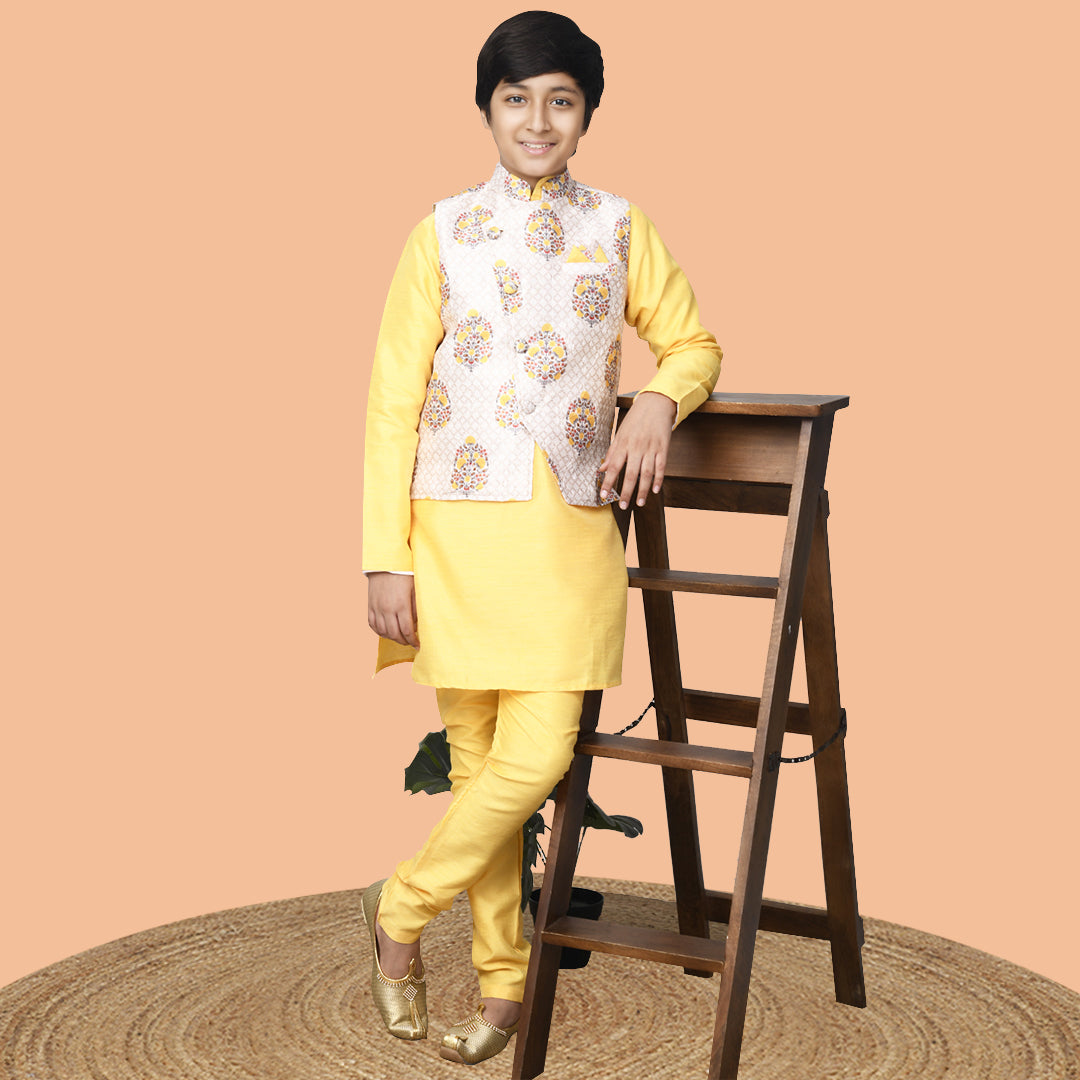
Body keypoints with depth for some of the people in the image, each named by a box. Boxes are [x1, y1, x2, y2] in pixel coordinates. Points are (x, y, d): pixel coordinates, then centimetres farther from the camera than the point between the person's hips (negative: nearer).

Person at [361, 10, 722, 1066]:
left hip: (572, 537, 1)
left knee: (535, 758, -9)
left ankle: (402, 906, 15)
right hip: (459, 535, -1)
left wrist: (660, 399, -7)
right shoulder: (442, 233, 4)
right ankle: (503, 980, 22)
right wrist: (386, 560, -5)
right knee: (478, 760, 5)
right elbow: (392, 404, 2)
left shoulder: (619, 229, 8)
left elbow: (693, 344, 18)